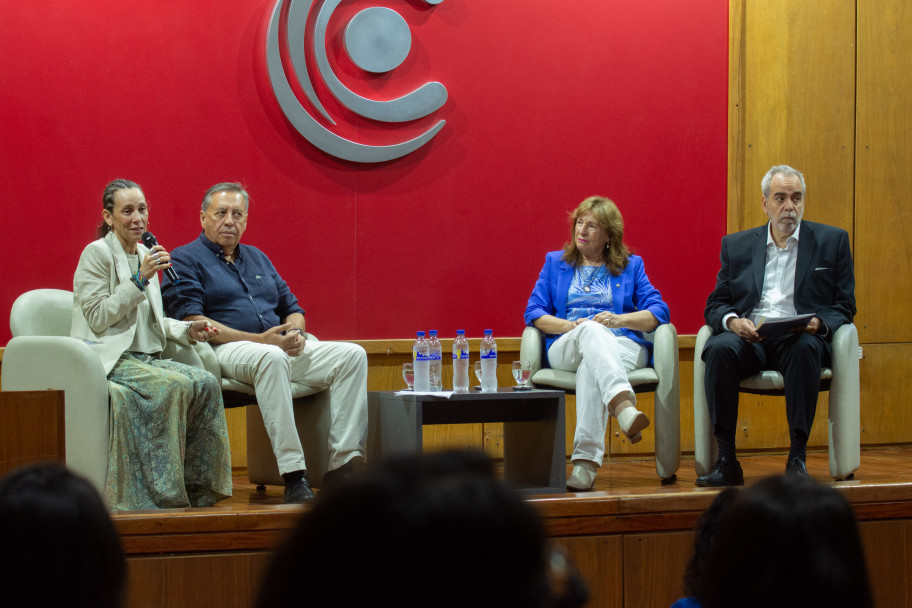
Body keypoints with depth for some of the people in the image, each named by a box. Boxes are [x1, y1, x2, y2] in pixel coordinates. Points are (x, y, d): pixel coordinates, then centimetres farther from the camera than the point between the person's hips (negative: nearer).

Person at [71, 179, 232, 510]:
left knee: (205, 382, -19)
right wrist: (139, 279, -15)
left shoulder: (145, 255, 19)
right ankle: (165, 494, -27)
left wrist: (186, 330, 7)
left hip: (144, 357, 7)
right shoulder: (97, 253, -4)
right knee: (174, 384, -32)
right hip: (109, 358, -7)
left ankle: (197, 488, -15)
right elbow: (98, 318, -12)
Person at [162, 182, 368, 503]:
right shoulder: (185, 260, 5)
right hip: (227, 350, -7)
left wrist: (295, 332, -3)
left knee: (352, 355, -15)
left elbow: (292, 308, 25)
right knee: (272, 359, -41)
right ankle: (294, 475, -45)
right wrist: (259, 340, -17)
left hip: (282, 348, 7)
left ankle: (344, 462, -24)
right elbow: (193, 322, -9)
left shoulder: (257, 258, 26)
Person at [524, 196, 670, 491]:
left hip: (622, 347, 0)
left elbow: (659, 312, 7)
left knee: (591, 367, -39)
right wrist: (573, 326, -8)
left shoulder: (631, 266, 21)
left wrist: (620, 319, -11)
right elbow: (534, 312, 11)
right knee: (592, 331, -39)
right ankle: (623, 406, -66)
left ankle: (586, 460, -52)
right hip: (566, 349, 0)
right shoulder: (555, 263, 24)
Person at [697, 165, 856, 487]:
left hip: (799, 337, -1)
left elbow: (844, 307, 10)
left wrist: (818, 323, -12)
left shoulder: (832, 240, 14)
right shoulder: (736, 245, 18)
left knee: (805, 348, -38)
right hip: (747, 338, 1)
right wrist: (732, 321, -10)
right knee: (720, 349, -33)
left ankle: (797, 457, -32)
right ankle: (726, 461, -31)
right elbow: (714, 306, 14)